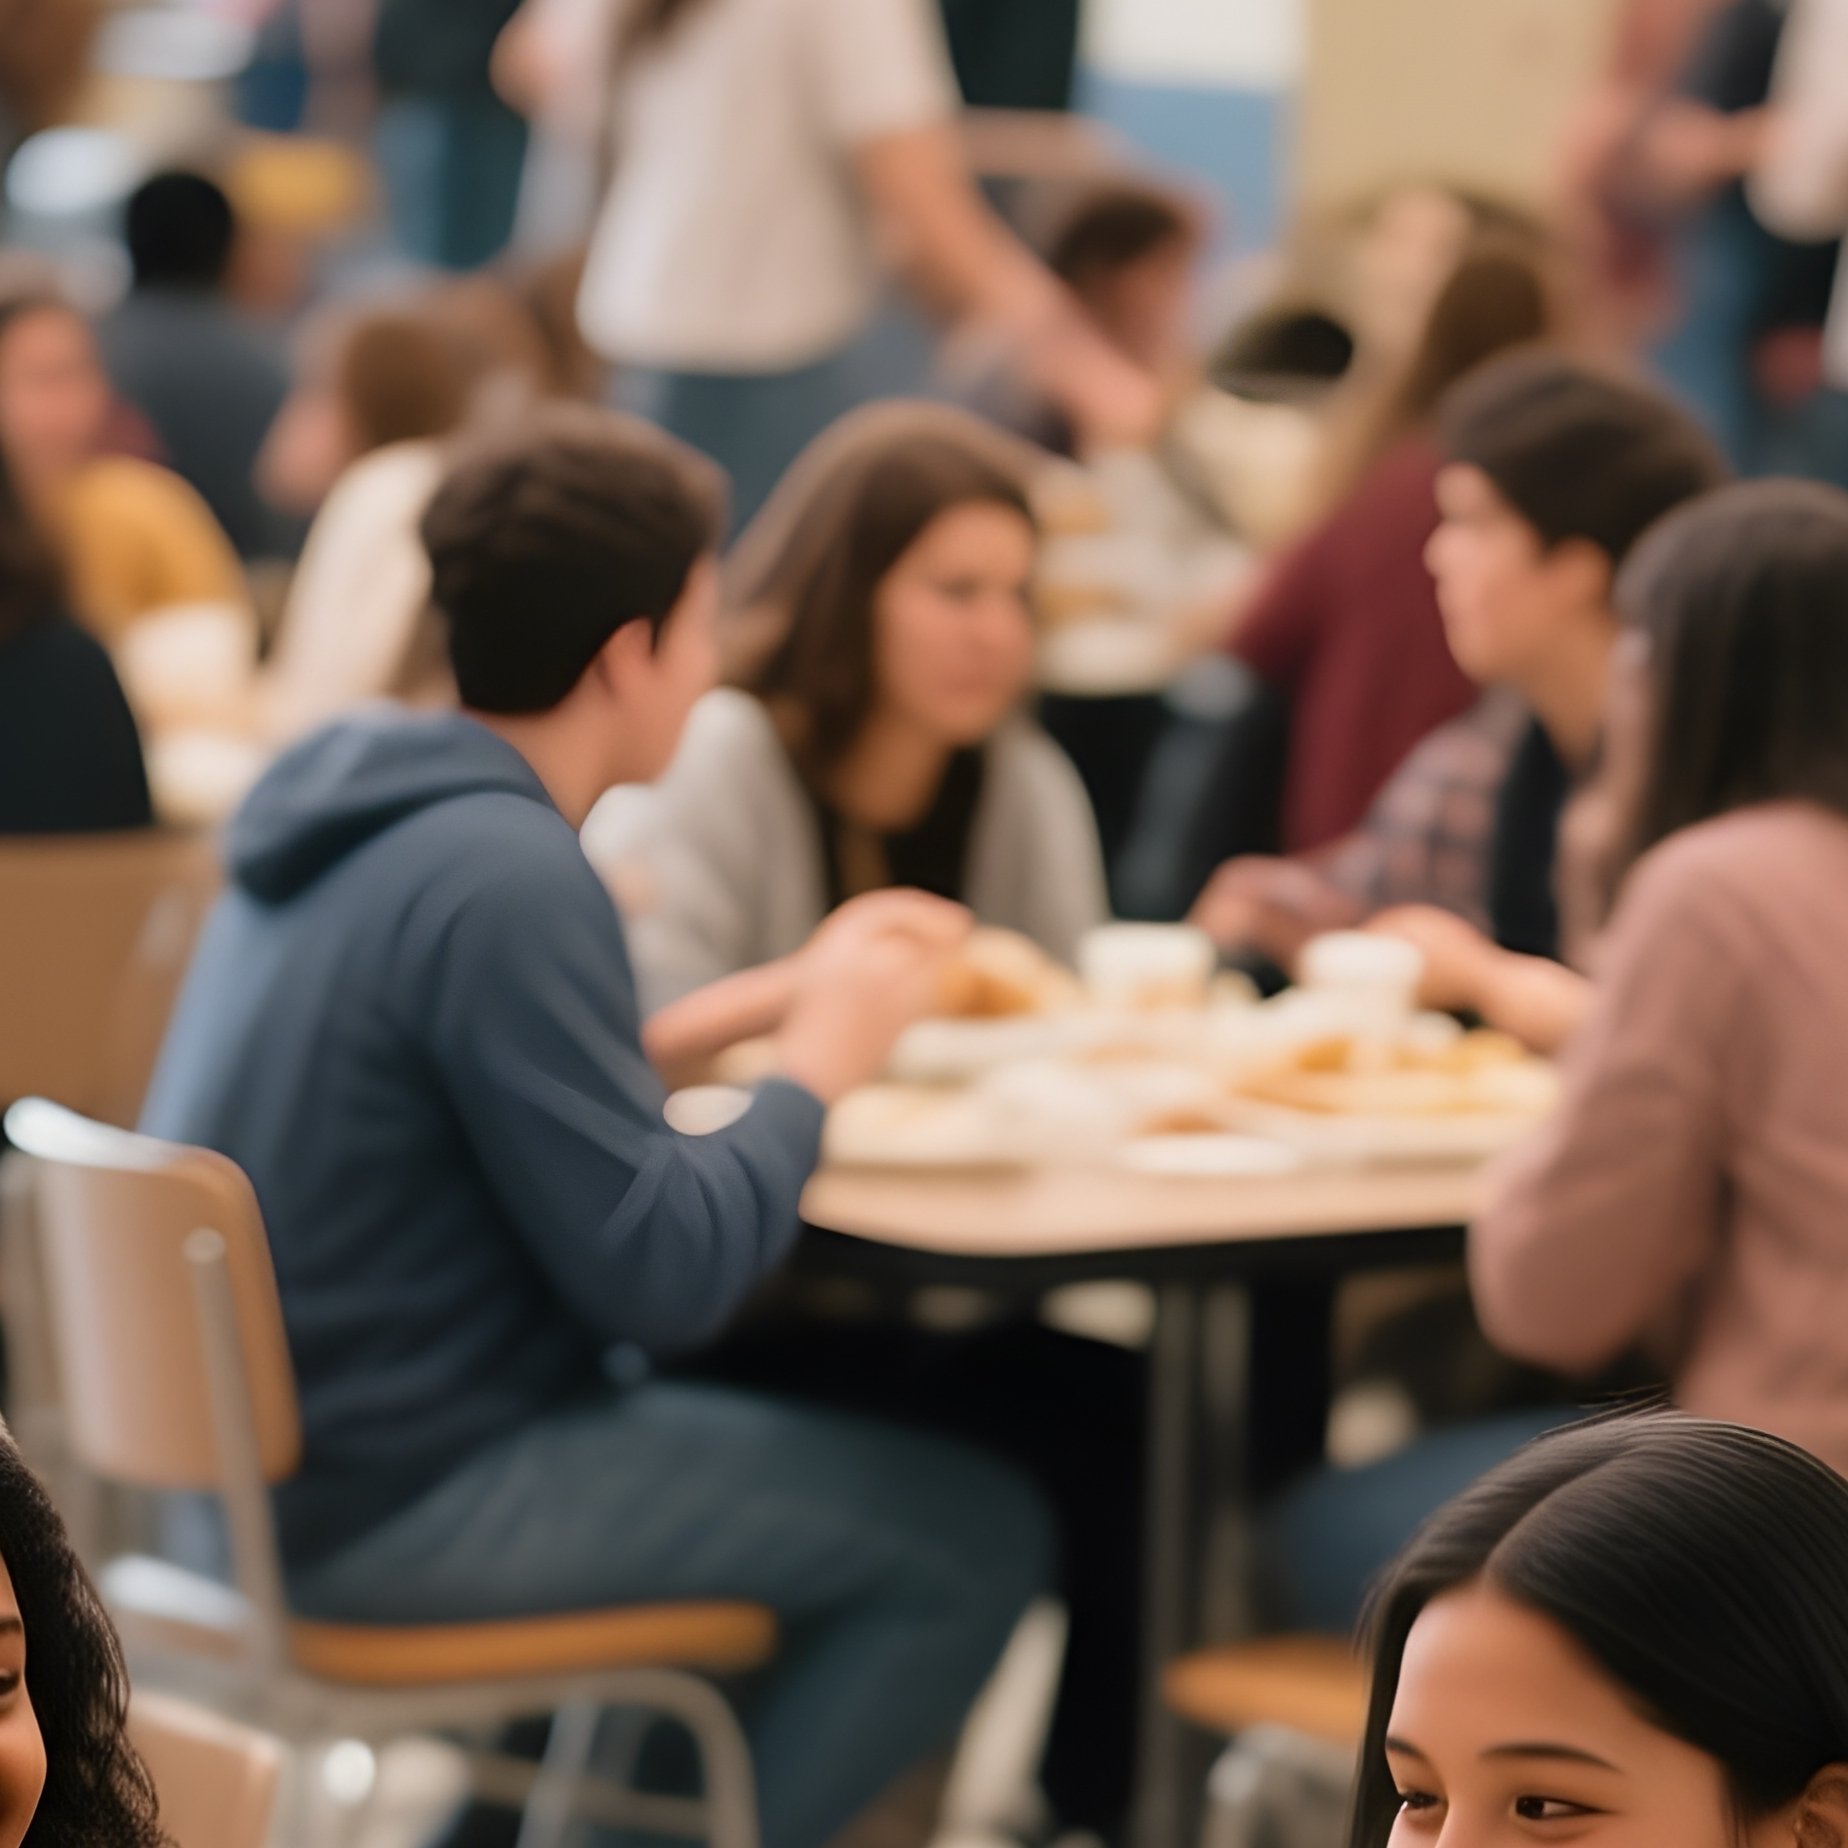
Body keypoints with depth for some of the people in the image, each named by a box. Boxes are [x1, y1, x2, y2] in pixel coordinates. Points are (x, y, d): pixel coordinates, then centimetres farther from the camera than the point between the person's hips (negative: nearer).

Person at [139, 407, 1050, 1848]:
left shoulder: (346, 799, 7)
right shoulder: (507, 879, -22)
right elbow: (662, 1272, -23)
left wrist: (750, 1008, 13)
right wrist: (820, 1063, -7)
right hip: (400, 1500, -10)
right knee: (972, 1538, -4)